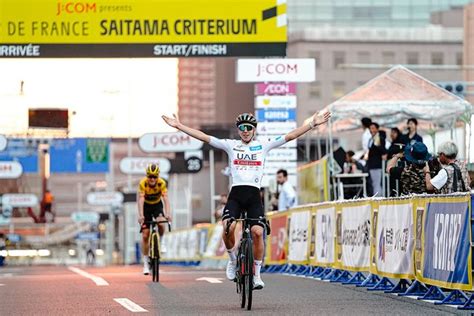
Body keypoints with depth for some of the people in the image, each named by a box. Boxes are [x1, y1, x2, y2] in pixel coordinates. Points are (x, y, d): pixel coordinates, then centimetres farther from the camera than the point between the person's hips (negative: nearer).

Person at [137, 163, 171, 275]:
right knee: (145, 235, -6)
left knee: (161, 223, -31)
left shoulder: (162, 183, -24)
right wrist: (141, 215, -47)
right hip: (146, 206, 0)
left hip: (157, 205, 0)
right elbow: (140, 200, -34)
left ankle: (160, 243, -1)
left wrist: (167, 213, -46)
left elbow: (165, 199, -31)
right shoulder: (143, 183, -27)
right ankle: (145, 263, 3)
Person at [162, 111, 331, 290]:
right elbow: (203, 137, 7)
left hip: (254, 196, 0)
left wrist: (313, 124, 0)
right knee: (228, 228, -25)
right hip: (235, 194, 0)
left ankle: (256, 275, -3)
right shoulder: (231, 145, 11)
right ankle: (232, 260, 4)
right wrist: (178, 126, 1)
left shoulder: (263, 145, 11)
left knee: (257, 232, -18)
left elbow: (291, 136, 7)